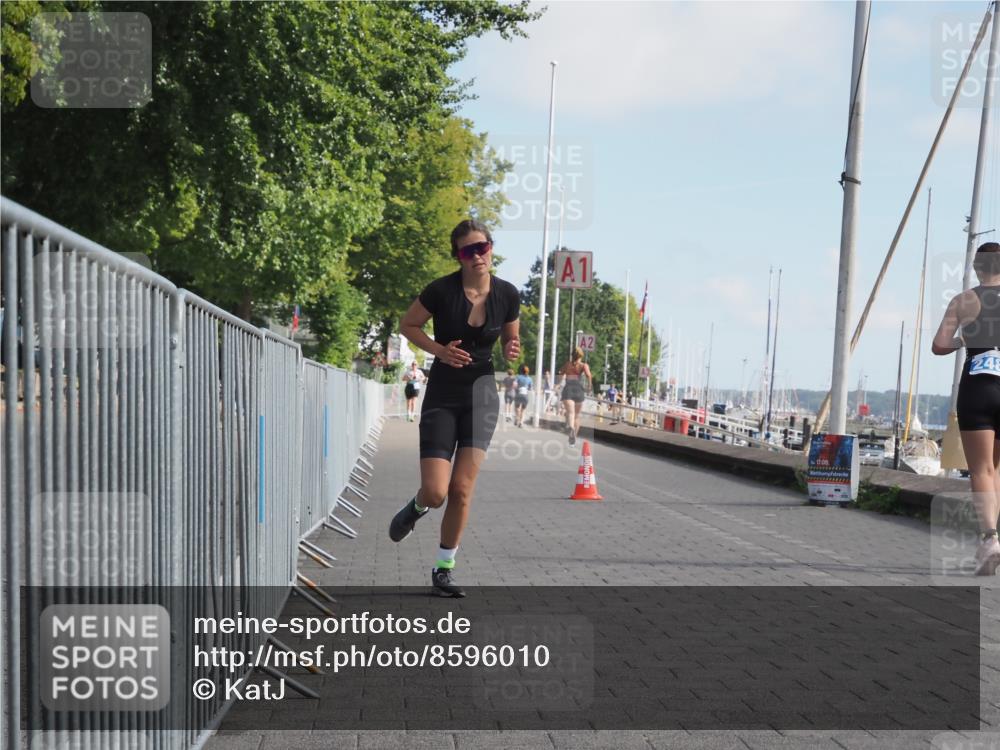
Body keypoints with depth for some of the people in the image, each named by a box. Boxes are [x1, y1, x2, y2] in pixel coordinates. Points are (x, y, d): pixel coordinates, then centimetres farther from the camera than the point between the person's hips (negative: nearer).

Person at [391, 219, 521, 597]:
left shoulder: (507, 294, -3)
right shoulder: (441, 290, -13)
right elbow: (407, 325, 1)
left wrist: (511, 351, -11)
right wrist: (439, 350, -15)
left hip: (482, 393, 2)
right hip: (443, 395, -2)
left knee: (462, 489, -4)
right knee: (435, 492, -9)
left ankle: (444, 568, 13)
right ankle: (417, 507, 30)